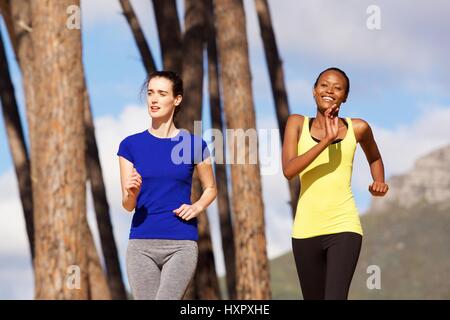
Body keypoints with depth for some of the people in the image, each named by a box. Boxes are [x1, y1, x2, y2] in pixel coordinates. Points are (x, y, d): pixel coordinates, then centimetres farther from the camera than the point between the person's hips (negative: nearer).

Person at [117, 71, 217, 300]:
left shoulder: (193, 144, 2)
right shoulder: (131, 145, 5)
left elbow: (210, 189, 17)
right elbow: (128, 205, 2)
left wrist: (197, 207, -4)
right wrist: (132, 192, -20)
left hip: (181, 245, -2)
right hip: (141, 245, 2)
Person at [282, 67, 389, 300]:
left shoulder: (357, 128, 3)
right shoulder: (297, 123, 3)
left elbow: (374, 158, 25)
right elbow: (288, 170, -12)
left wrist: (379, 182, 4)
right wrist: (326, 141, -20)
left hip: (343, 227, -2)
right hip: (306, 228, 2)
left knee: (336, 296, -18)